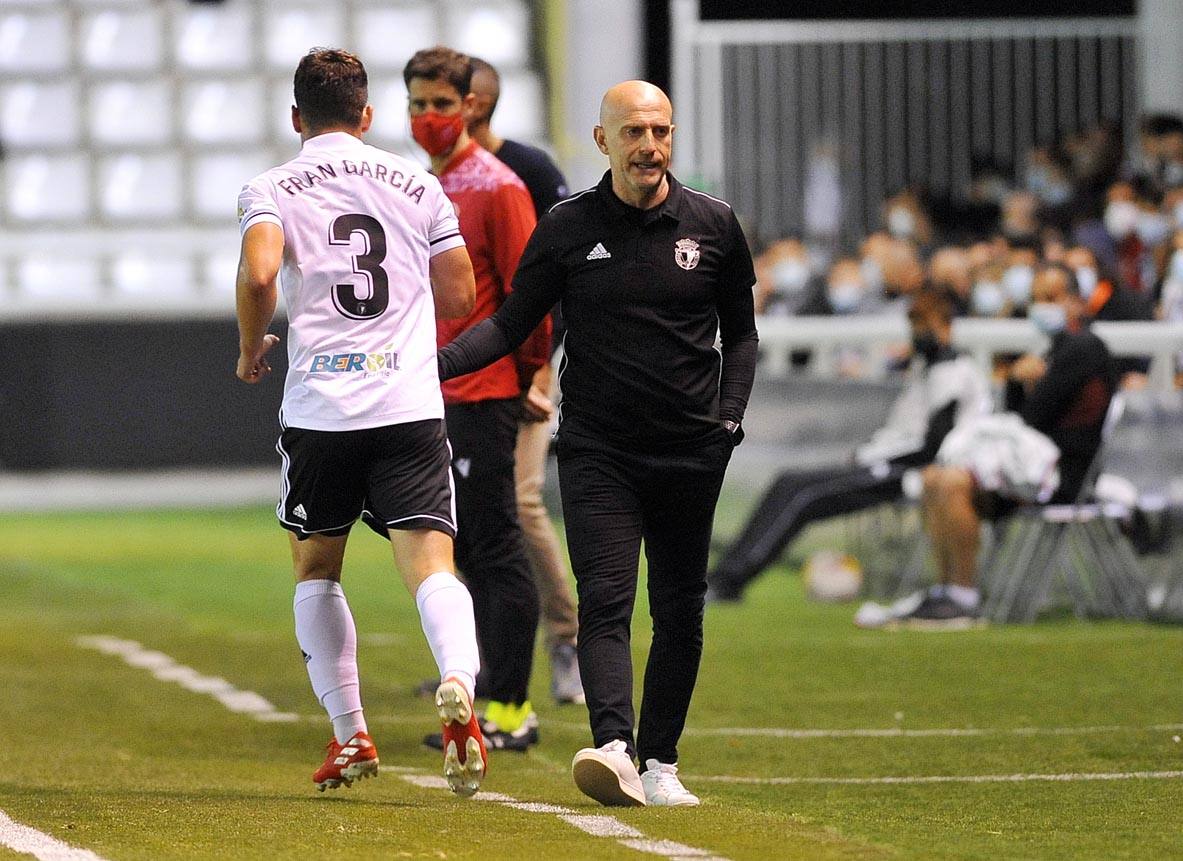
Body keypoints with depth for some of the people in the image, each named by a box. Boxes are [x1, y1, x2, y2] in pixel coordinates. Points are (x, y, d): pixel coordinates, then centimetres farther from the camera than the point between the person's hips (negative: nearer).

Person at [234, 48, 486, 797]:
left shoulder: (272, 191, 4)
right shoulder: (418, 185, 11)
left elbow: (258, 273, -15)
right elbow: (460, 296, 11)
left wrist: (250, 349, 4)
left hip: (319, 406, -1)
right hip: (411, 404, 1)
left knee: (317, 570, 18)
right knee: (431, 562, -7)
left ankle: (350, 734, 17)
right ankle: (459, 683, -36)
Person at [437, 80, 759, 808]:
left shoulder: (713, 226, 3)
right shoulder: (568, 229, 0)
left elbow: (740, 333, 14)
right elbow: (512, 325, 4)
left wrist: (729, 417, 1)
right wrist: (434, 363, -11)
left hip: (691, 453, 2)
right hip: (598, 453, -2)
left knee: (680, 613, 5)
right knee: (604, 602, -15)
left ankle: (660, 763, 13)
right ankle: (614, 750, -29)